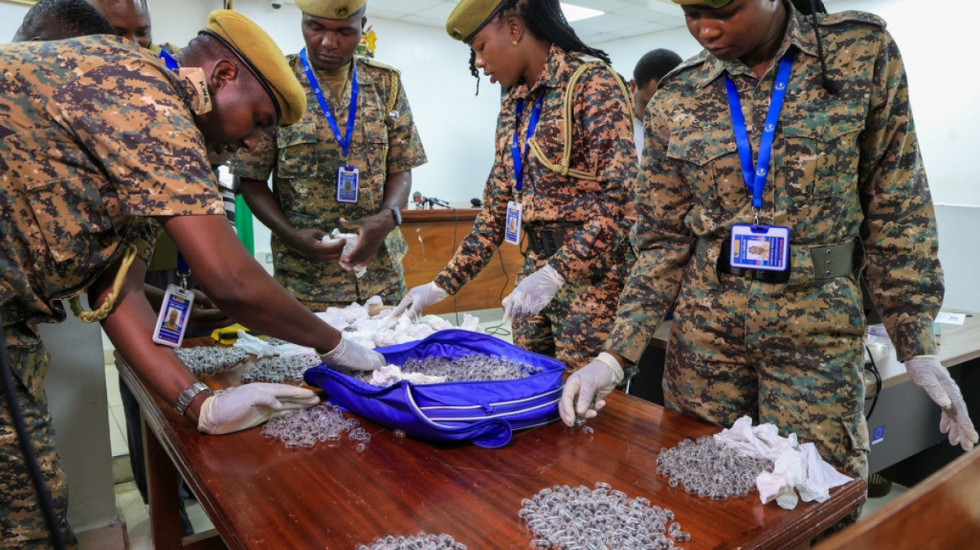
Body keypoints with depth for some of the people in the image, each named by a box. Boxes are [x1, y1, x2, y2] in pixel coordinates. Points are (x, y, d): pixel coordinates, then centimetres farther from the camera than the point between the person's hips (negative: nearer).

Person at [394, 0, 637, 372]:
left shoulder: (592, 81, -10)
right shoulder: (513, 104, 12)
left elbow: (620, 196, -18)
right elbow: (497, 207, 13)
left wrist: (556, 273, -26)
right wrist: (443, 284, 10)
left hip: (591, 273, -7)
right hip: (537, 269, 7)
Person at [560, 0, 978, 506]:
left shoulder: (863, 50, -2)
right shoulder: (675, 99, 0)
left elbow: (896, 211, 0)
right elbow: (663, 239, 1)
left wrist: (919, 347, -2)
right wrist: (616, 354, -7)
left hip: (818, 330, -1)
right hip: (704, 327, 2)